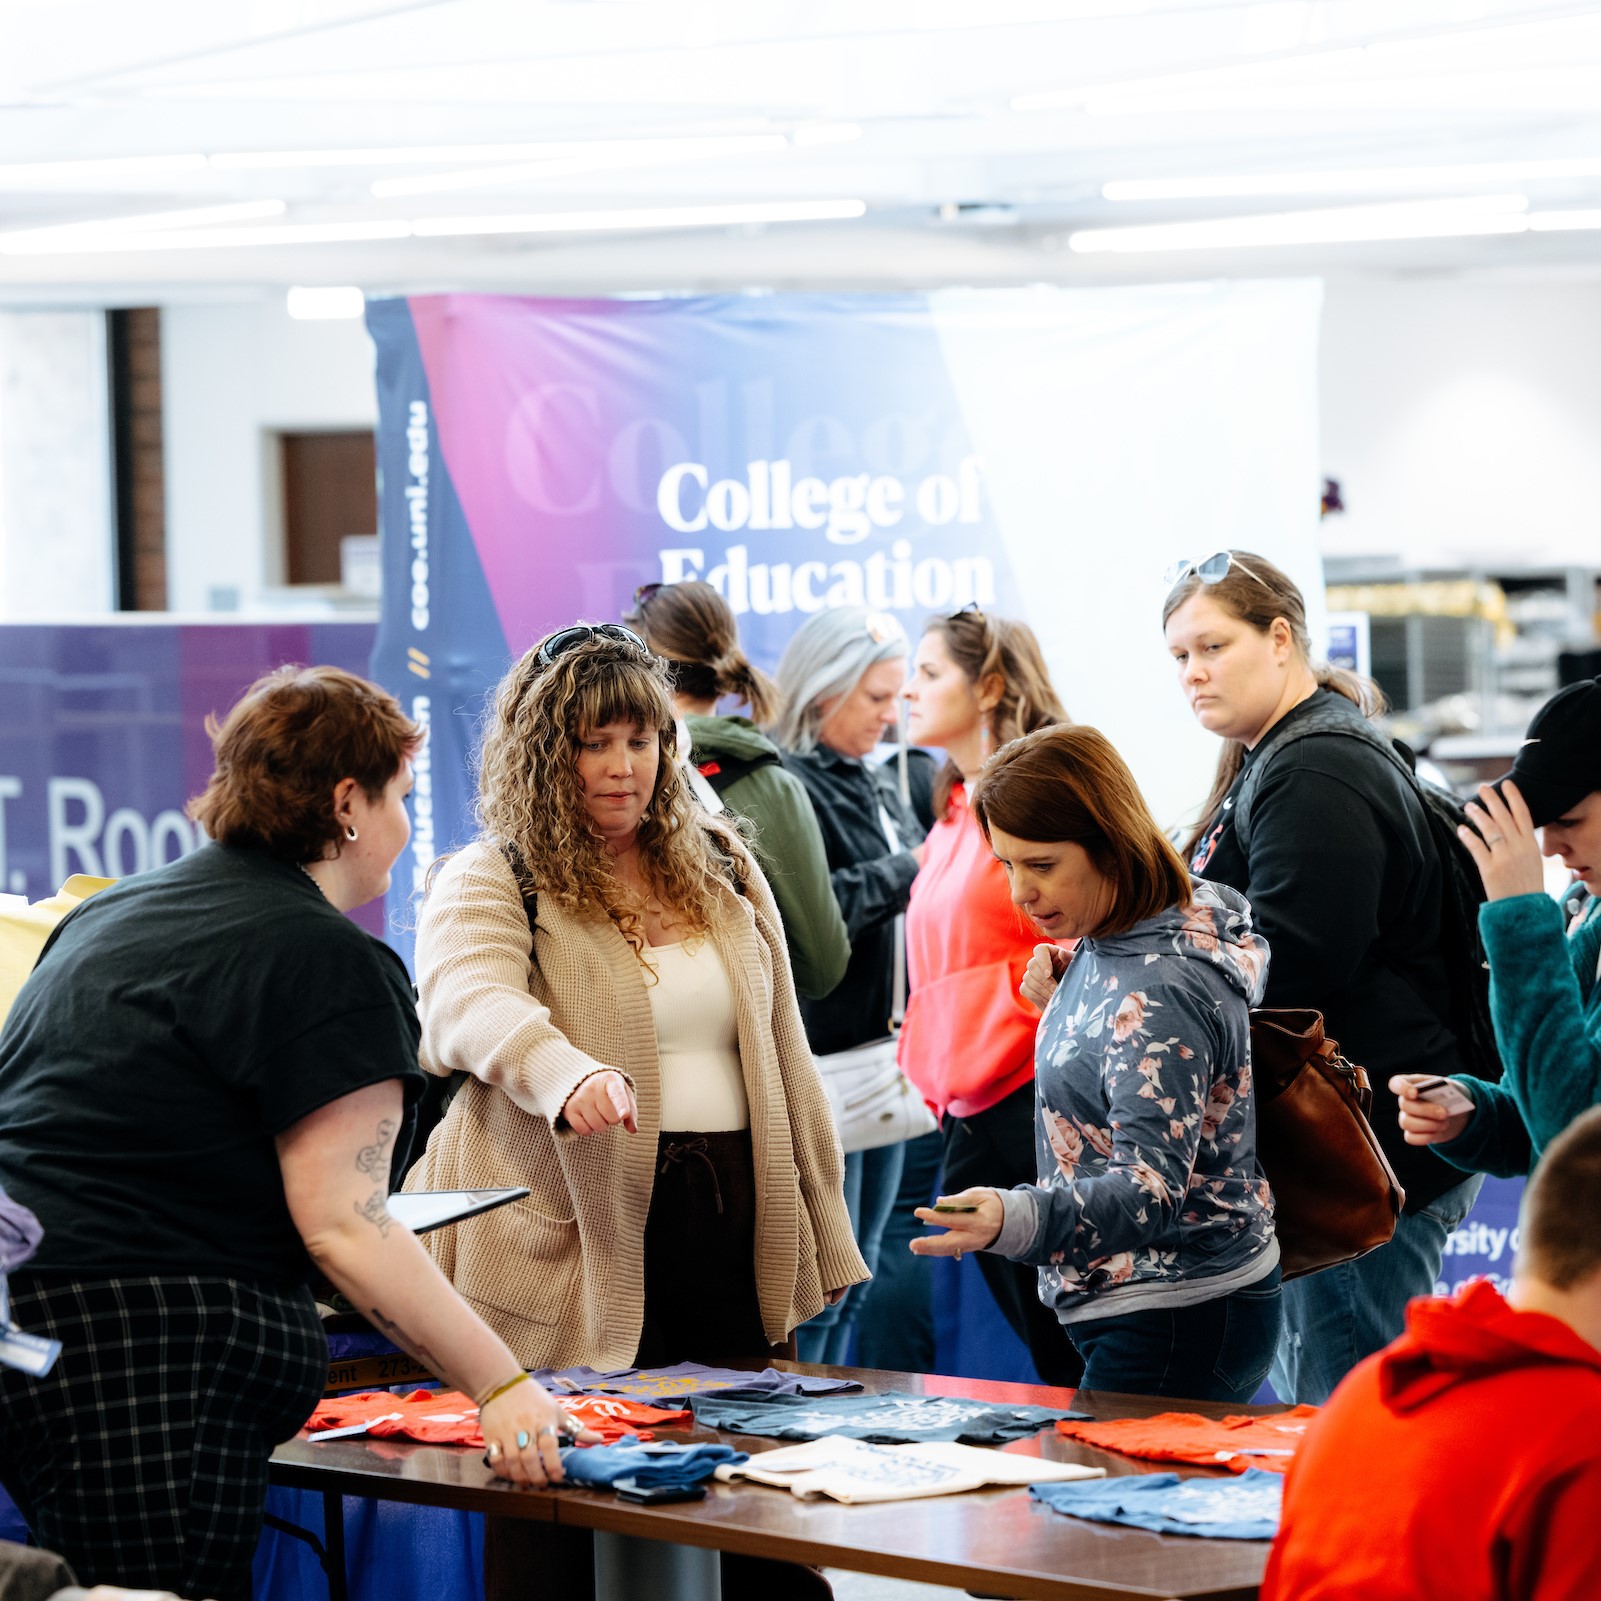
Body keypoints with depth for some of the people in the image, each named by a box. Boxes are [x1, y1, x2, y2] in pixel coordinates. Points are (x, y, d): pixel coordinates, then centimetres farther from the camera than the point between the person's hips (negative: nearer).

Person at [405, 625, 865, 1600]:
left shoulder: (725, 869, 16)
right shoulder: (488, 885, -1)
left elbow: (782, 1052, 19)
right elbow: (471, 1003, -23)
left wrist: (818, 1230, 15)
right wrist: (569, 1075, -44)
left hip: (734, 1228, 5)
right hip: (576, 1242, -4)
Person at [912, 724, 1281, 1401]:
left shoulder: (1159, 990, -22)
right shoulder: (1109, 945, 8)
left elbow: (1153, 1186, -30)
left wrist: (1016, 1218, -46)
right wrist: (1064, 1008, 6)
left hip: (1177, 1319, -10)